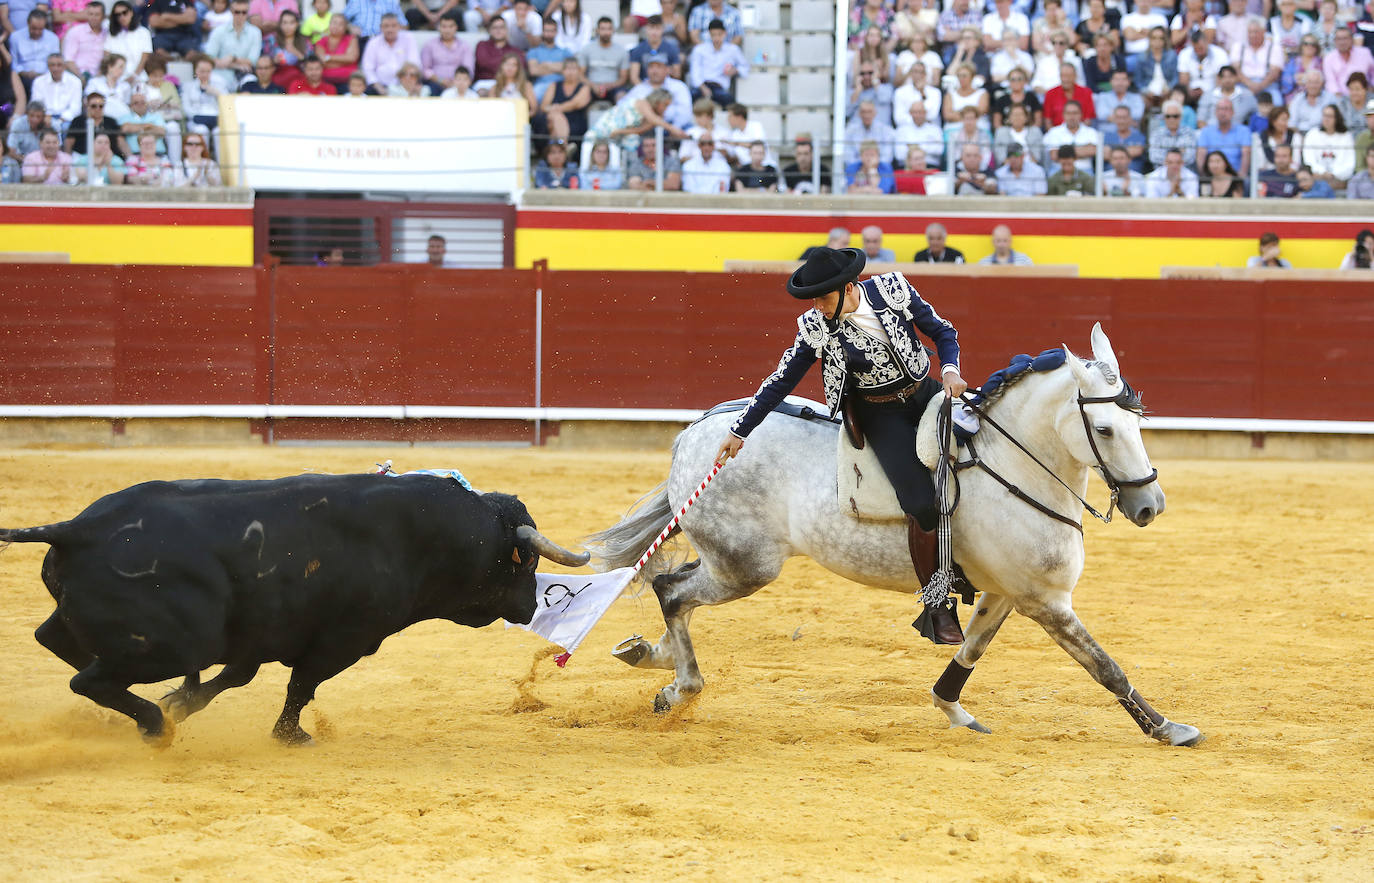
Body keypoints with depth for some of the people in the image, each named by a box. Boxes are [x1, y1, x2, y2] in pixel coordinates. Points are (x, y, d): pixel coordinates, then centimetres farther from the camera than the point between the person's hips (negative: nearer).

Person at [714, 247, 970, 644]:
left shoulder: (894, 289, -11)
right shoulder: (815, 327, -11)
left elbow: (943, 332, 1)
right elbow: (782, 381, -1)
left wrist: (950, 371, -17)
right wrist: (739, 432, 3)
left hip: (925, 392, 3)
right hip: (878, 416, -3)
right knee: (923, 506, -21)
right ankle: (937, 607, -9)